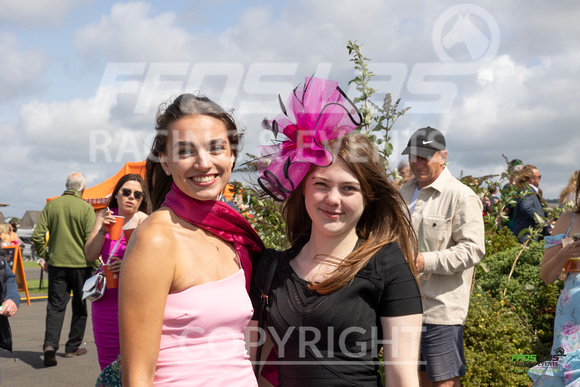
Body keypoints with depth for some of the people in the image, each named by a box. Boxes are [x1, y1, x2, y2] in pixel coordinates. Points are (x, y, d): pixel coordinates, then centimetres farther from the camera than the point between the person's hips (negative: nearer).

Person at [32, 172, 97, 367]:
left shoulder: (51, 205, 2)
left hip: (57, 263, 3)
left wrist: (45, 256, 14)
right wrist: (95, 264, -2)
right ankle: (73, 347, 18)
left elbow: (38, 236, 1)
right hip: (80, 264, -2)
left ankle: (50, 344, -13)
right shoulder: (85, 208, -8)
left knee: (55, 306, 5)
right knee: (79, 307, 11)